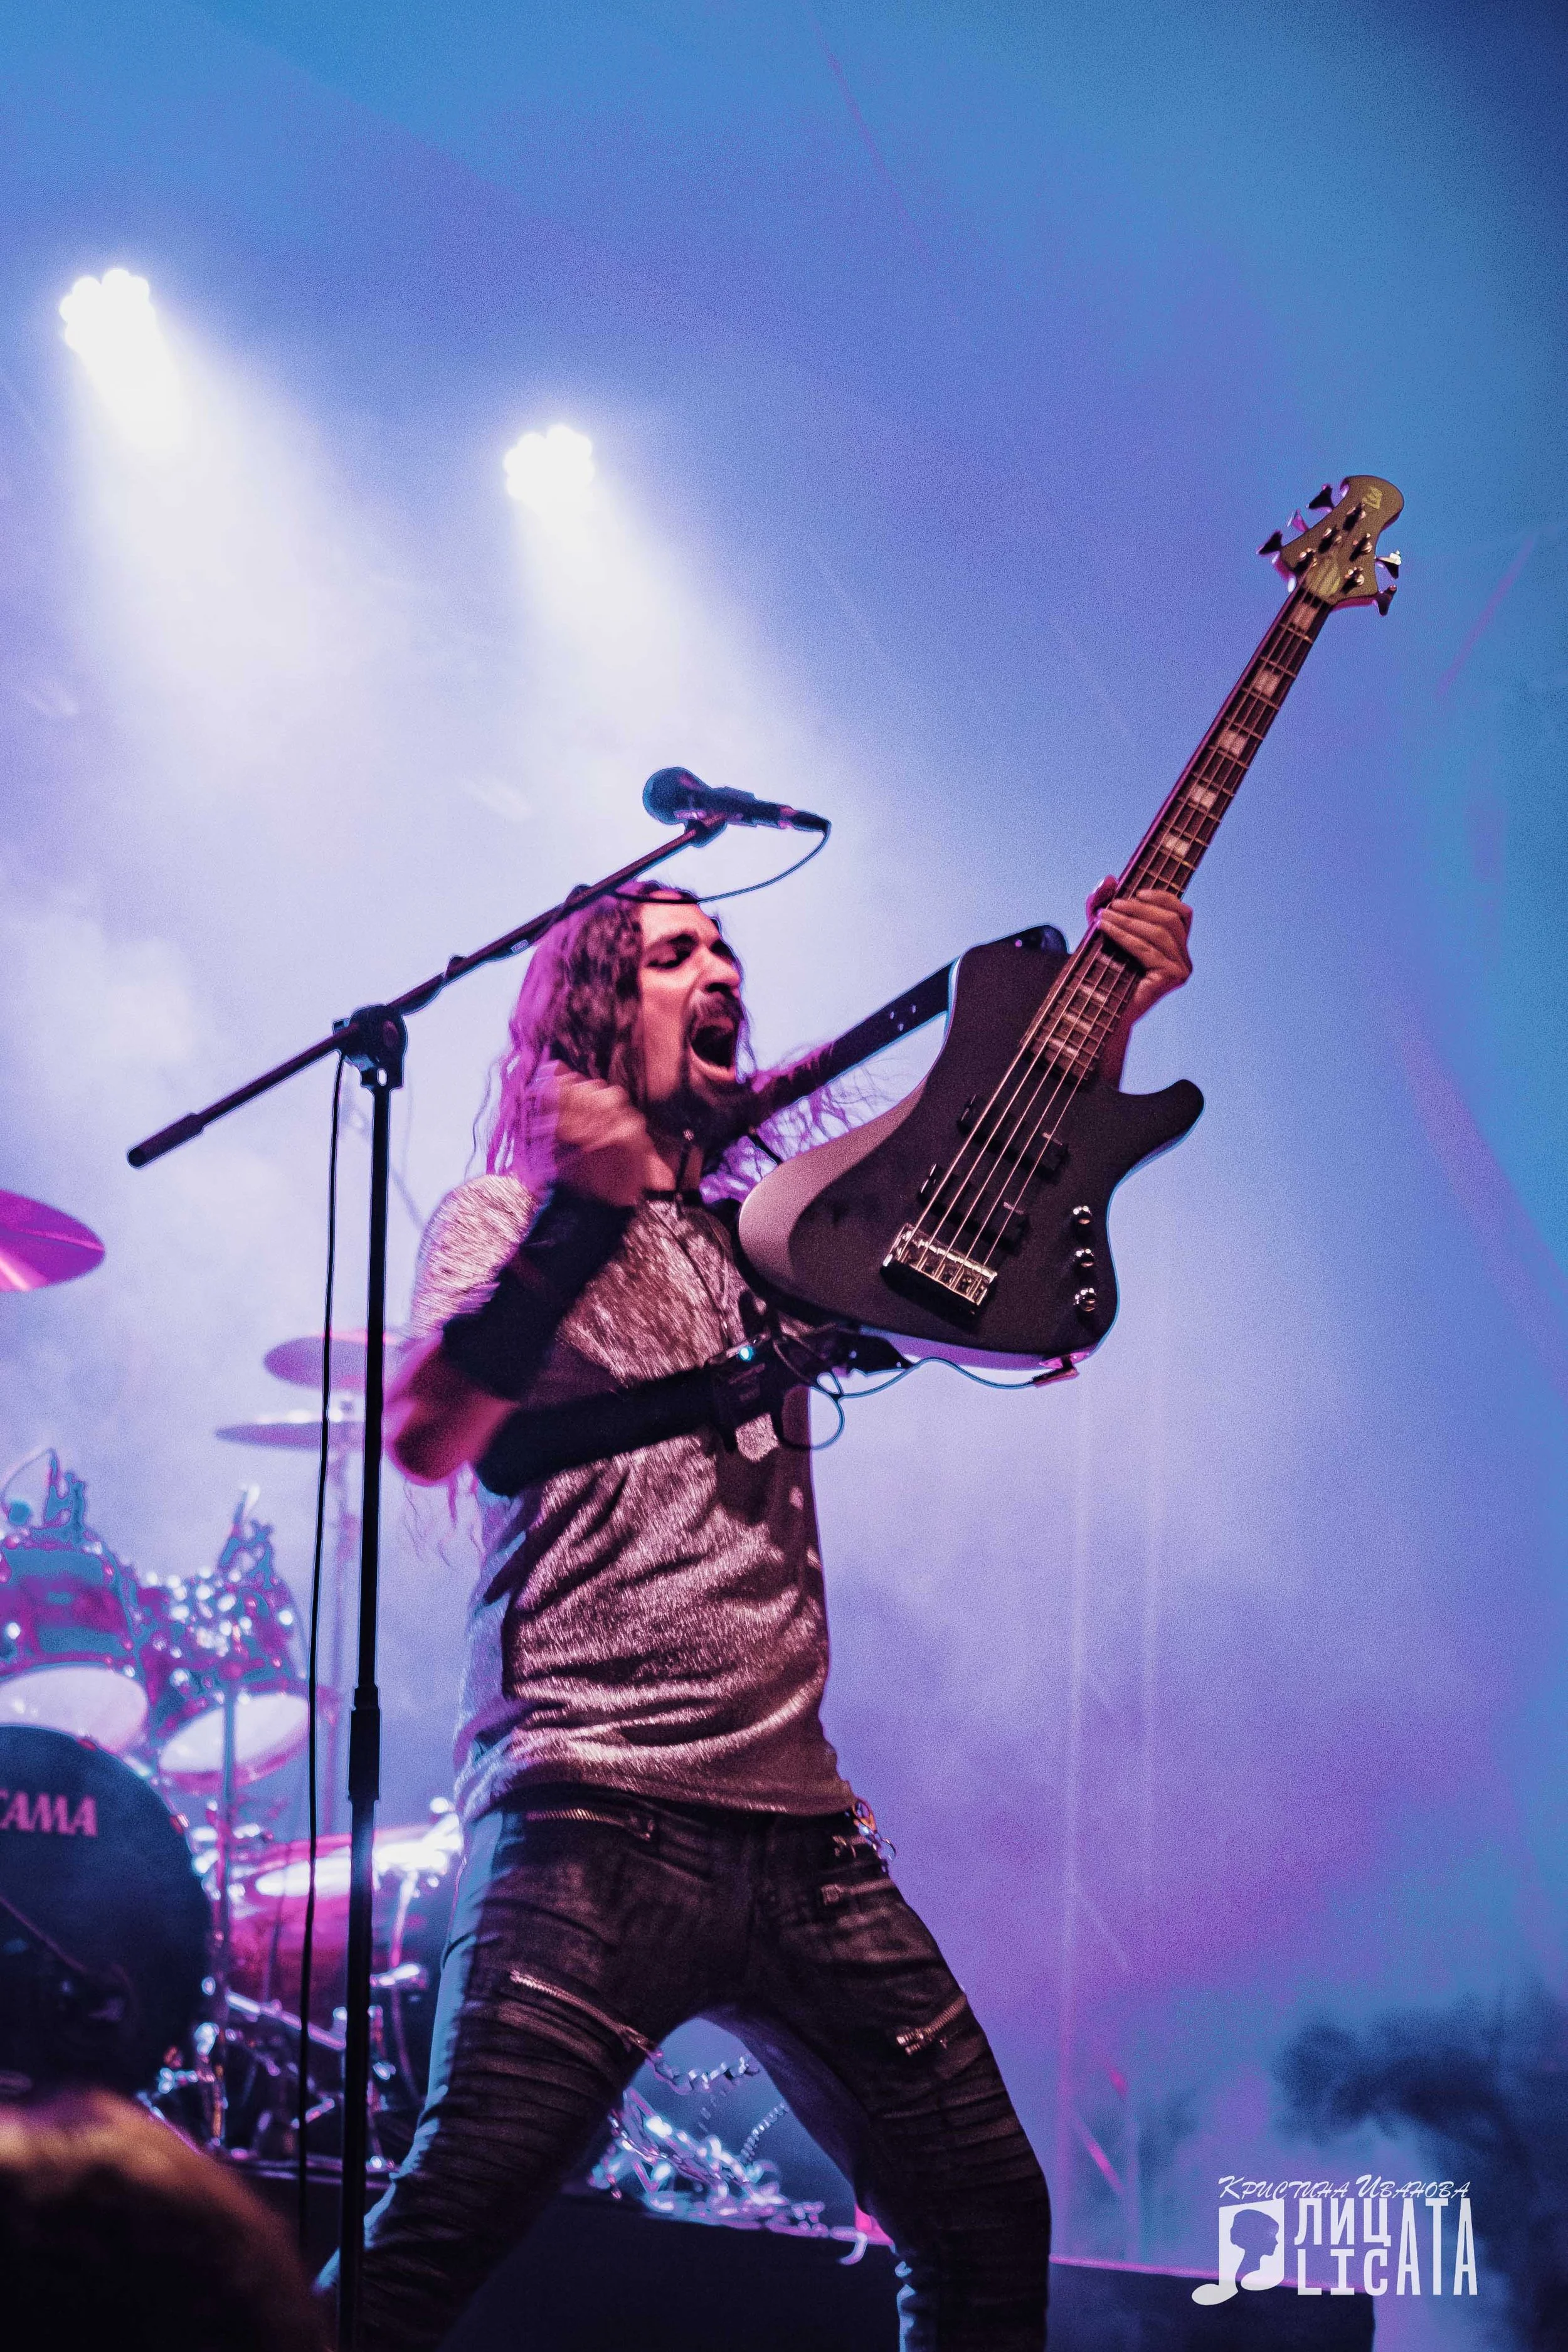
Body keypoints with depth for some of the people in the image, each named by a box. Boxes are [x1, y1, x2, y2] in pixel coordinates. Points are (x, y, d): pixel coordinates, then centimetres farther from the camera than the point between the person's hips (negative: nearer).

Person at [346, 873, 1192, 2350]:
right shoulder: (503, 1222, 6)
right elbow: (425, 1437, -11)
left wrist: (1103, 1024, 6)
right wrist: (586, 1207, -21)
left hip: (801, 1826, 6)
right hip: (593, 1816, -6)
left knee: (992, 2227, 6)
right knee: (442, 2229, -18)